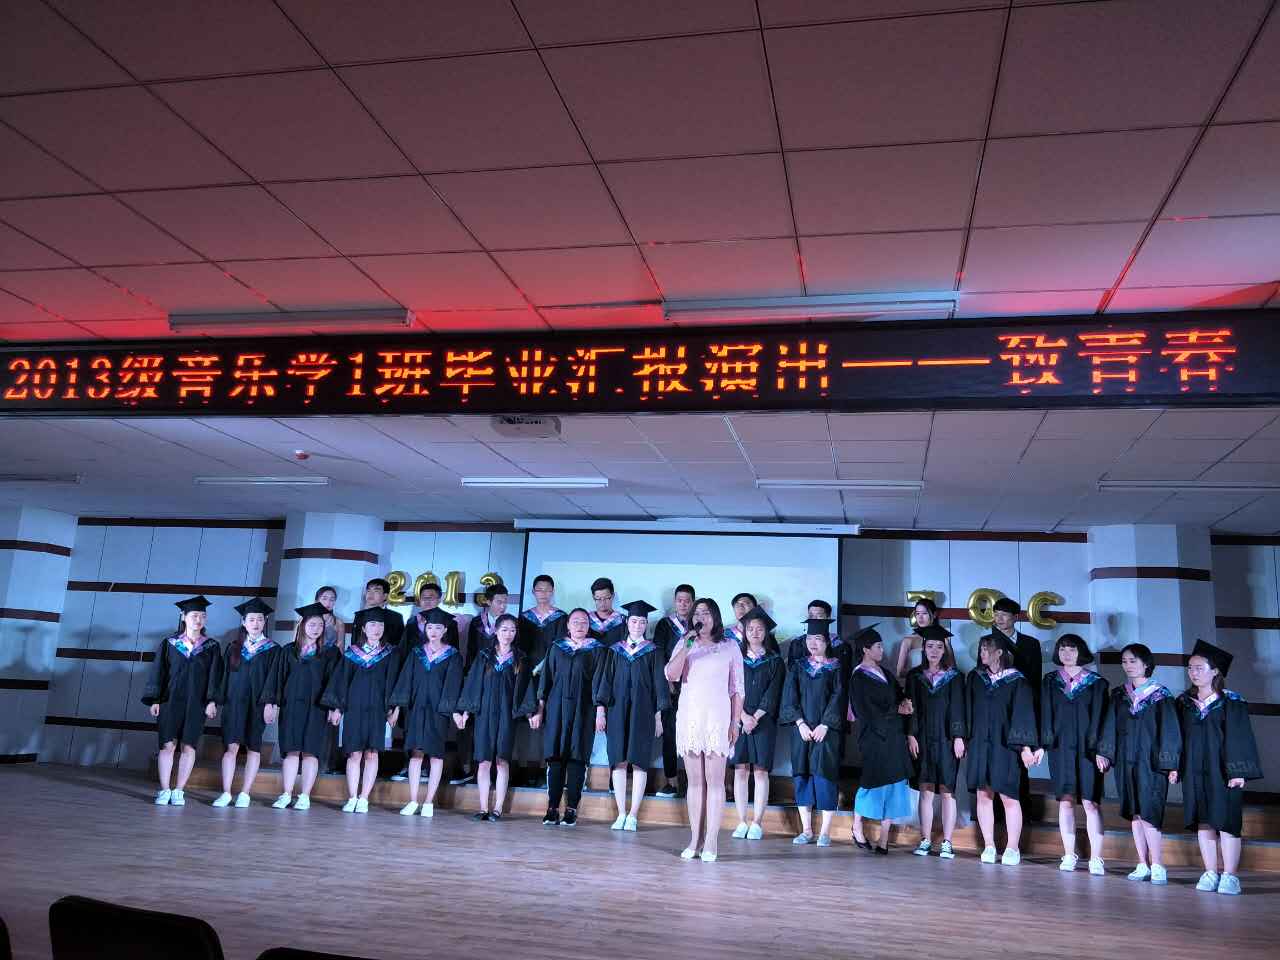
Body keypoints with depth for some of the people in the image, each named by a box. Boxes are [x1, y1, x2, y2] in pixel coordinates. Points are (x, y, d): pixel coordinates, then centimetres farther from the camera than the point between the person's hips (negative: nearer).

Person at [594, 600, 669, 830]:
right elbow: (605, 680, 8)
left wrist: (658, 716, -3)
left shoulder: (653, 652, 6)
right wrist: (601, 708, -3)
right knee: (619, 762, 1)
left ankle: (633, 815, 0)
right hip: (617, 711, 2)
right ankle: (621, 814, 7)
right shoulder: (615, 651, 11)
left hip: (643, 712, -2)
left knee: (639, 762, -4)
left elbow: (659, 684, 3)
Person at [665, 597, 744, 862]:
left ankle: (711, 842, -1)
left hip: (717, 718, -2)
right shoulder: (684, 645, 10)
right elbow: (671, 675, -4)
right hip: (689, 717, 2)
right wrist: (687, 646, -12)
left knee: (714, 781, -4)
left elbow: (737, 689, 6)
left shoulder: (730, 648, 6)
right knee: (694, 781, 7)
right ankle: (694, 839, 12)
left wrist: (735, 722, 0)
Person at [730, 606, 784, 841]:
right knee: (740, 770, 1)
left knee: (760, 771, -3)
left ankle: (757, 823, 3)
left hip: (764, 722, -1)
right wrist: (743, 716, -11)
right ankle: (742, 823, 6)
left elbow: (773, 694, -1)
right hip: (738, 720, 1)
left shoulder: (774, 661, 7)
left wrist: (756, 717, -11)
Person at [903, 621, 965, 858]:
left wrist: (958, 737, -9)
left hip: (946, 739, -1)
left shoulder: (955, 677, 3)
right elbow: (910, 707, 5)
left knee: (947, 792, 0)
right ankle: (925, 840, 9)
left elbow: (957, 708, -1)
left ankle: (947, 843, 6)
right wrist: (911, 735, -4)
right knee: (925, 791, 2)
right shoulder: (915, 676, 7)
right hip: (922, 739, 1)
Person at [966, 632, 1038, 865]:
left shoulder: (1017, 681, -3)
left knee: (1008, 797, -1)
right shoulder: (975, 678, 9)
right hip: (979, 744, 4)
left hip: (1004, 745, -4)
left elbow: (1024, 714, -8)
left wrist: (1025, 746, -15)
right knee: (983, 795, 4)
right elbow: (968, 711, 12)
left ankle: (1012, 848, 9)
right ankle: (988, 846, 12)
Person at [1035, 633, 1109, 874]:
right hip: (1060, 748, 2)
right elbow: (1045, 716, 7)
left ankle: (1096, 858, -2)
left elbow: (1100, 718, -1)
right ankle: (1069, 855, 10)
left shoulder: (1096, 683, 4)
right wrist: (1042, 745, -2)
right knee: (1065, 801, 4)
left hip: (1087, 749, -2)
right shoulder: (1050, 682, 10)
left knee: (1090, 802, -5)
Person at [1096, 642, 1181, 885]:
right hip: (1125, 762, 5)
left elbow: (1169, 731, -4)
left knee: (1147, 814, -9)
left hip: (1150, 762, -5)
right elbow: (1109, 726, 7)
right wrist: (1103, 752, -4)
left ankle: (1157, 866, 1)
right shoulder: (1119, 695, 11)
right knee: (1134, 815, 7)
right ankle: (1143, 865, 13)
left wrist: (1171, 764, -9)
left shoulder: (1160, 696, -2)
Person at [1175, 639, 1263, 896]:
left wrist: (1238, 772, -14)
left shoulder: (1231, 702, -4)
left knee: (1226, 822, -1)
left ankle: (1229, 876, 5)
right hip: (1194, 773, 4)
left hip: (1222, 771, -4)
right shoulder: (1184, 703, 8)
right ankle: (1210, 874, 12)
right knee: (1203, 823, 6)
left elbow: (1240, 738, -8)